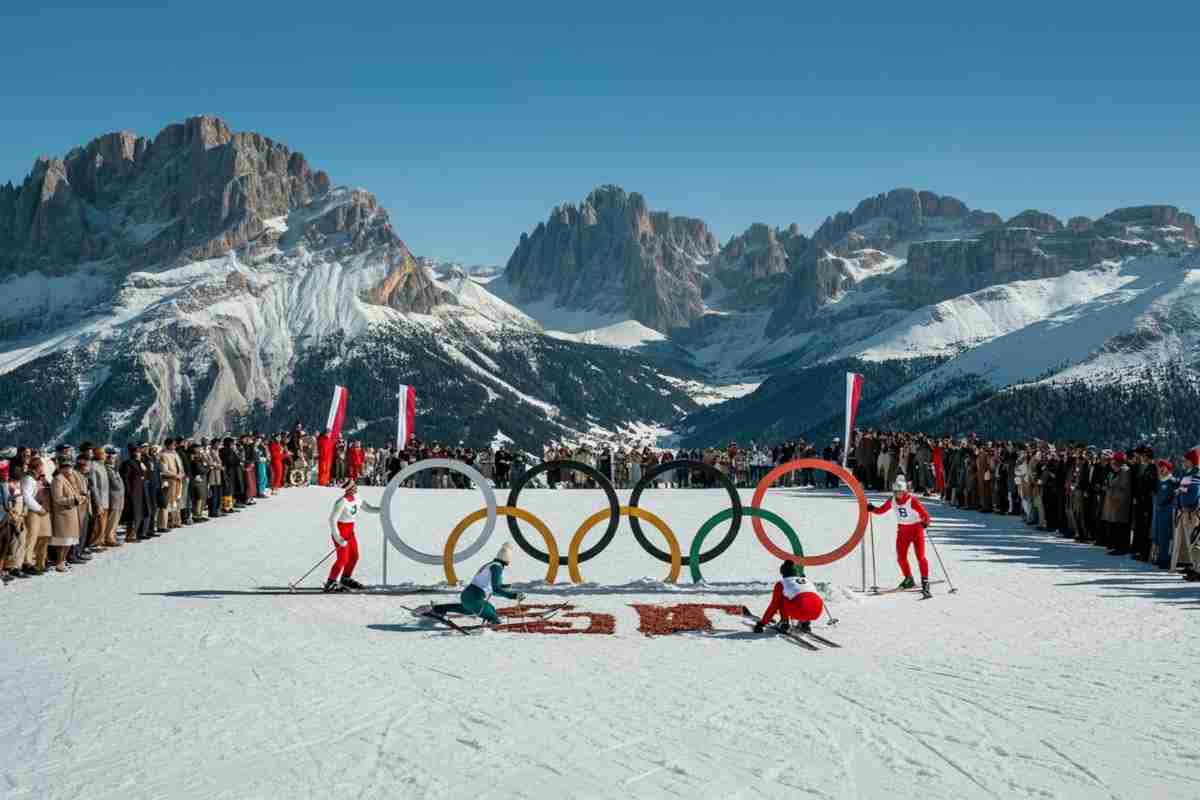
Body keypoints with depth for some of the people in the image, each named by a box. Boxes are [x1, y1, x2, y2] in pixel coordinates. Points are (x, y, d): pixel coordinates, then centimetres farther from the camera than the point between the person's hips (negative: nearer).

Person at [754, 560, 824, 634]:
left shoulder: (781, 583, 22)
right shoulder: (806, 580, 35)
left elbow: (774, 606, 24)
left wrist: (761, 623, 33)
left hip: (800, 610, -4)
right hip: (817, 612, 4)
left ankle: (785, 621, 9)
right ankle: (805, 622, 18)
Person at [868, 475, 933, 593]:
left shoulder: (912, 500, -21)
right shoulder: (892, 500, -4)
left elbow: (924, 513, -23)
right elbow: (882, 510, 8)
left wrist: (925, 521, -43)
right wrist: (873, 508, -11)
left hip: (916, 529, -5)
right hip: (902, 530, 5)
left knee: (920, 557, -11)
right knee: (901, 557, 4)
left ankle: (925, 581, -2)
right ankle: (909, 579, 22)